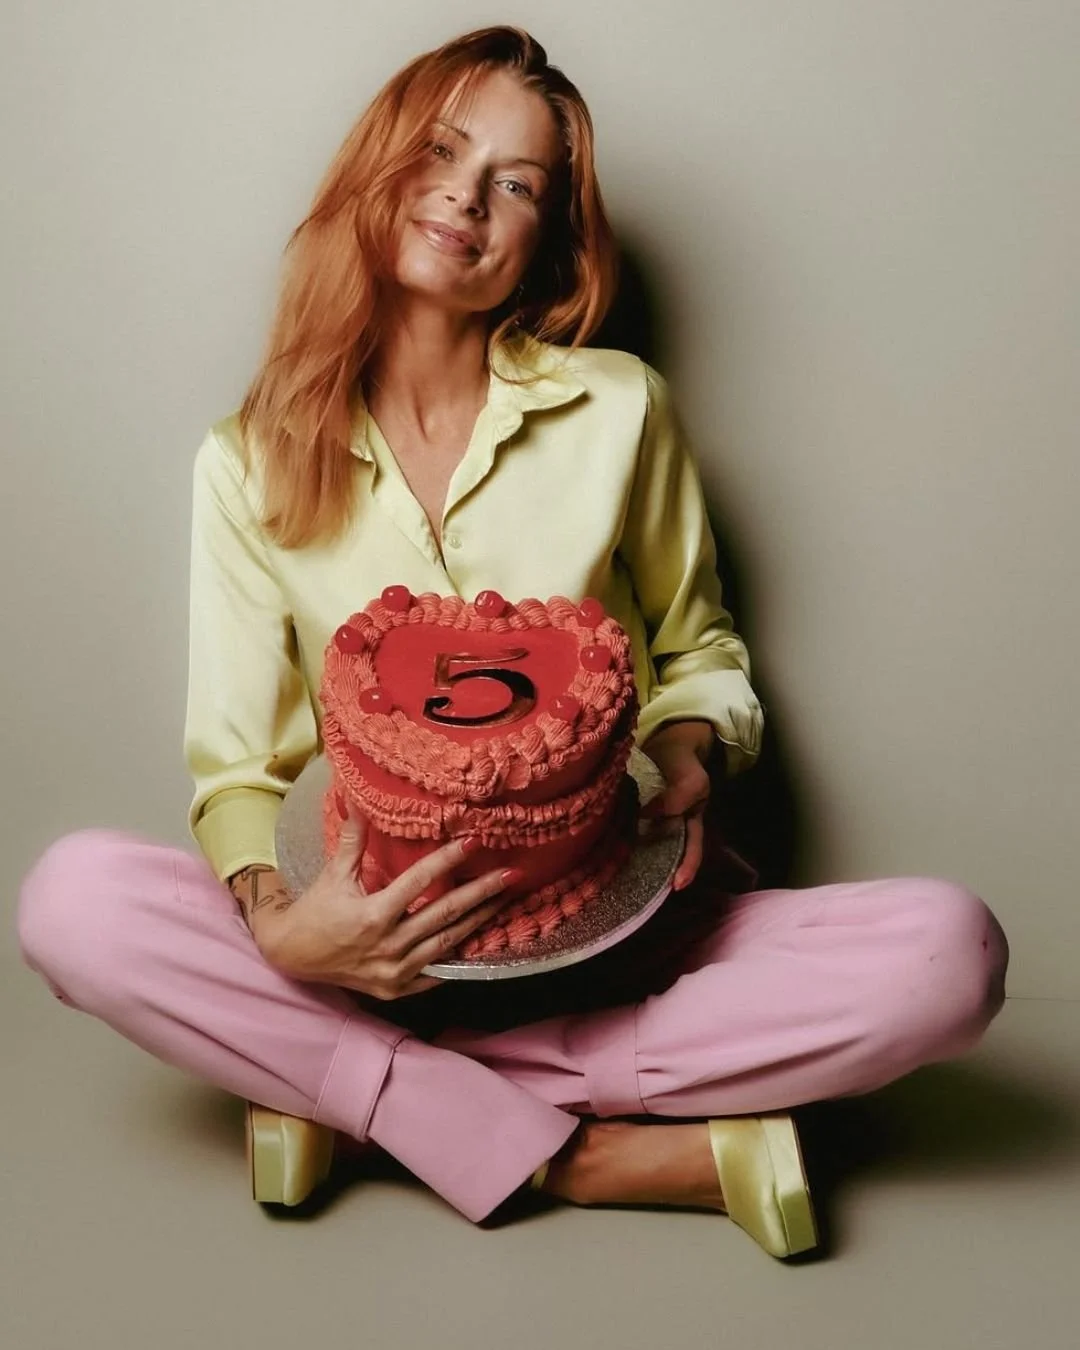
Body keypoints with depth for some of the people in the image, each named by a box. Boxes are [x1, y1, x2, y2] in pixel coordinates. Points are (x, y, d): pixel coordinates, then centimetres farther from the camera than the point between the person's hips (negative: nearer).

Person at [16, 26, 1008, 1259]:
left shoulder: (617, 410, 0)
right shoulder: (251, 464, 1)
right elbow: (235, 765, -1)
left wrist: (685, 763, -11)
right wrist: (281, 926, -21)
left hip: (609, 932, 1)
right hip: (385, 946, 0)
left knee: (948, 949, -25)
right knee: (73, 896, -25)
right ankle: (576, 1155, -22)